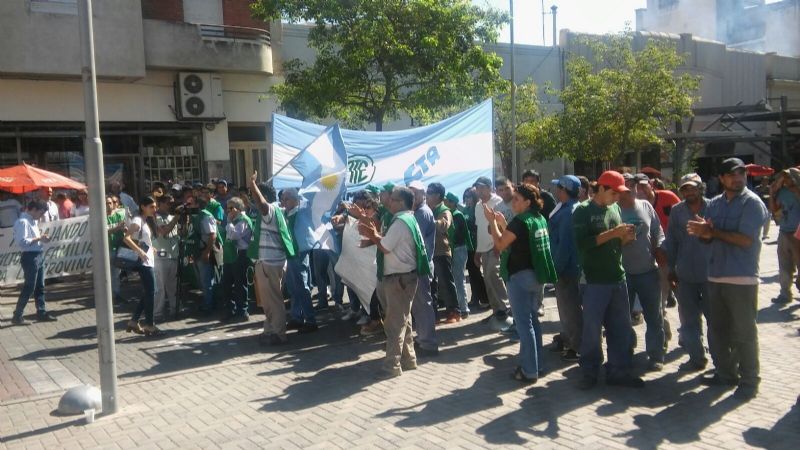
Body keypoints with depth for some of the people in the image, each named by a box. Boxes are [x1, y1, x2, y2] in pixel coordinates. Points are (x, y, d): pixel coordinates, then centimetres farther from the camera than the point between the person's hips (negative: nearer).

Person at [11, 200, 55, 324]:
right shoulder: (22, 222, -14)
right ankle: (17, 316, 4)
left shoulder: (33, 221, 15)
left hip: (39, 255, 9)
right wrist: (39, 238, -18)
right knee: (29, 288, -5)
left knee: (40, 287, 12)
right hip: (29, 257, -9)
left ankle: (41, 313, 17)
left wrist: (42, 238, 5)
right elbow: (23, 242, -23)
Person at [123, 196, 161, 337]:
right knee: (150, 292, -5)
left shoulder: (147, 221, 15)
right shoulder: (137, 220, -13)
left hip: (149, 261, 9)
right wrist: (140, 252, -28)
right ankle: (149, 325, 3)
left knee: (148, 292, 12)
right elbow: (126, 238, -24)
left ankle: (134, 321, 19)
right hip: (143, 262, -9)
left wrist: (151, 248, 9)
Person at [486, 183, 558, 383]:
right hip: (534, 275, 9)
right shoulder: (539, 219, 9)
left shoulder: (520, 221, -18)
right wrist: (502, 223, 14)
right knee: (533, 320, 17)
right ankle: (538, 365, 25)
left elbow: (500, 244, -12)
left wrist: (492, 221, -6)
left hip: (519, 276, -9)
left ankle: (529, 371, 3)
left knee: (524, 323, -3)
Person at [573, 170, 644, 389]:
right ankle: (589, 372, 15)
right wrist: (612, 233, -19)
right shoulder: (583, 211, -6)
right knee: (592, 328, 2)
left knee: (621, 327, 10)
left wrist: (625, 238, -1)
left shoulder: (615, 208, 12)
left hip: (618, 278, 6)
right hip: (595, 280, -6)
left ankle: (618, 370, 21)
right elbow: (583, 244, -18)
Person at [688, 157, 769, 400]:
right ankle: (725, 373, 28)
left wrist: (712, 231, -13)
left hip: (742, 278, -6)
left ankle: (749, 381, 12)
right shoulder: (714, 204, 12)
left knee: (744, 332, 1)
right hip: (716, 276, 7)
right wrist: (703, 233, -9)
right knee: (717, 330, 14)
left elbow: (745, 239, -17)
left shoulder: (752, 203, -7)